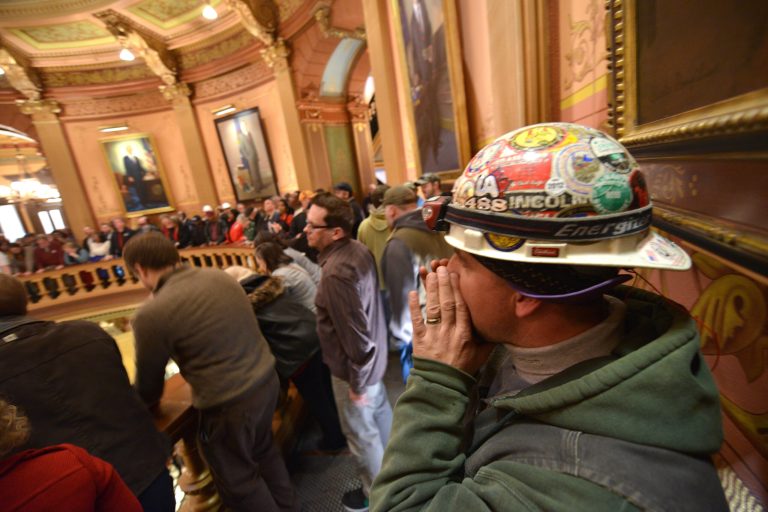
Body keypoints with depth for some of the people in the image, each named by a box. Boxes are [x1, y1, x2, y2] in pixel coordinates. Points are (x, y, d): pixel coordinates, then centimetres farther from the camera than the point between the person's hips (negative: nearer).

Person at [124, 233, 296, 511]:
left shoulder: (150, 315, -17)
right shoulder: (218, 275, 0)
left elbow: (149, 383, -1)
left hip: (229, 405, -7)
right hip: (267, 380, 7)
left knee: (238, 481, 21)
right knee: (263, 449, 31)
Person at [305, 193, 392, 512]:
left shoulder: (336, 273, -34)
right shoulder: (359, 249, -5)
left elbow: (355, 334, -30)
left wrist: (357, 382, -16)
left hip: (354, 367, -9)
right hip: (373, 357, 9)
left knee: (361, 432, 16)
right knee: (380, 411, 29)